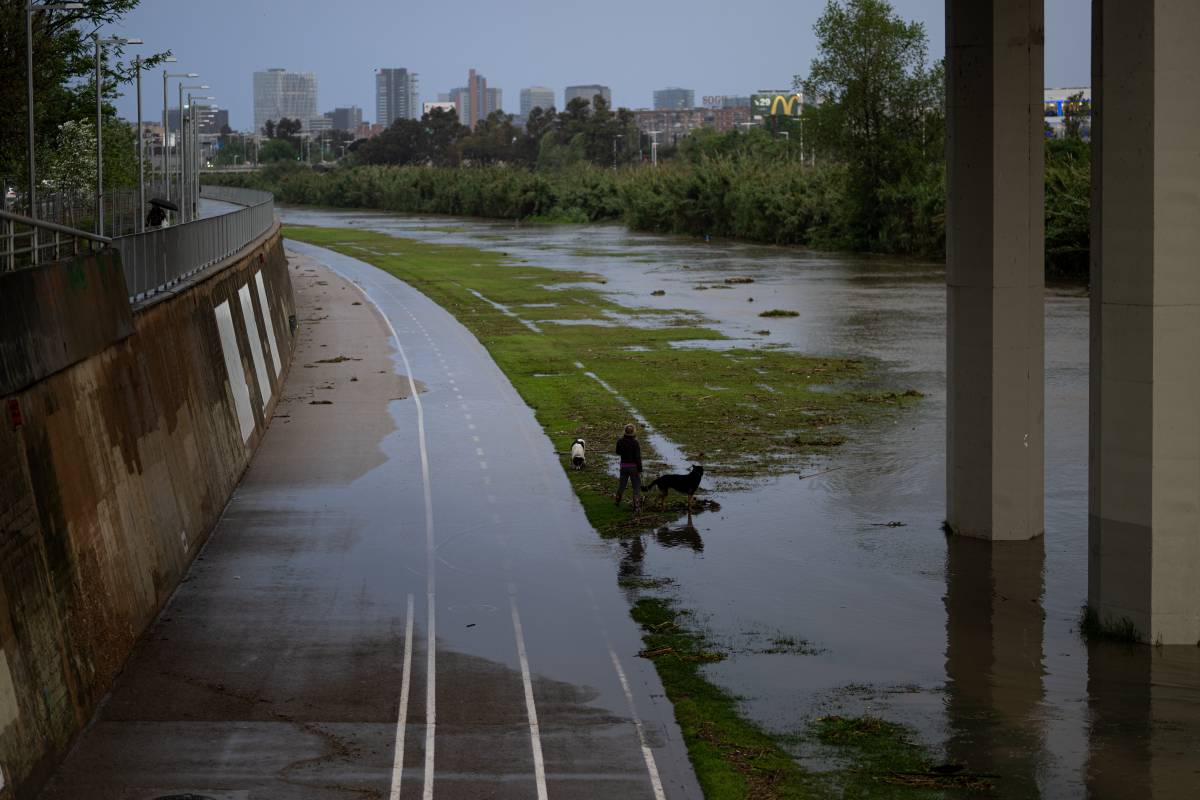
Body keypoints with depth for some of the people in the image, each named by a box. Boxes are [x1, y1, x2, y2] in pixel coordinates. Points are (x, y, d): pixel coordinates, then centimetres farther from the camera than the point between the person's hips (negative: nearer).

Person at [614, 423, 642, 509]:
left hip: (624, 466, 4)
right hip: (633, 466, -4)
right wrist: (639, 470, -12)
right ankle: (636, 504, 4)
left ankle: (617, 501, 34)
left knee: (622, 483, 22)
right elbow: (638, 458, -17)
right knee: (636, 485, 6)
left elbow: (618, 452, 12)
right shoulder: (635, 443, -18)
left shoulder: (620, 441, -6)